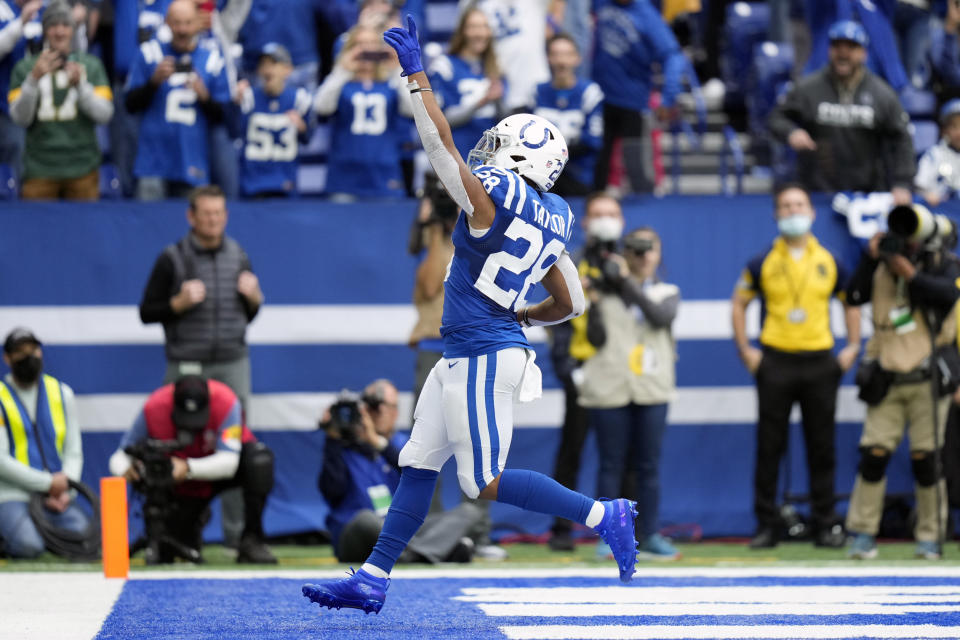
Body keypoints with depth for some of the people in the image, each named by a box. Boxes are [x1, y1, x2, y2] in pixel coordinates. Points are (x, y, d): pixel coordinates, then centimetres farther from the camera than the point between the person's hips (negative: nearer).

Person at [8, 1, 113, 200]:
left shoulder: (91, 65, 8)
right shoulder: (25, 67, 6)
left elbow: (104, 114, 0)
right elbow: (20, 118, -3)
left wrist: (80, 85, -15)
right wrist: (34, 79, -16)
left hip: (82, 167, 1)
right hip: (40, 169, -1)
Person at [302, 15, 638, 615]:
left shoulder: (494, 196, -14)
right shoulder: (552, 222, 10)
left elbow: (440, 141, -13)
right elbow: (570, 304, 16)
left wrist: (417, 73, -6)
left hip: (482, 358, -9)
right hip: (466, 359, 9)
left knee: (487, 483, -4)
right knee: (419, 464, 11)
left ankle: (603, 515, -2)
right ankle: (371, 581, 13)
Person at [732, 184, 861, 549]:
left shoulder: (828, 262, 6)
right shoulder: (764, 263, 2)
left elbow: (850, 301, 19)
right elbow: (739, 302, 11)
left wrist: (853, 347, 10)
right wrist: (744, 349, 2)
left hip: (820, 363, 1)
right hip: (775, 364, -1)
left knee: (822, 447, 4)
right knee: (769, 447, 0)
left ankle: (825, 525, 11)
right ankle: (766, 525, 6)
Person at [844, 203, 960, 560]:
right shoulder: (883, 266, 8)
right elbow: (854, 296, -2)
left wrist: (908, 273, -17)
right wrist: (871, 257, -7)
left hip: (927, 379, -2)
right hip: (887, 380, 2)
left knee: (925, 458, -2)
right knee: (874, 453, -5)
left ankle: (930, 537, 8)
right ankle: (862, 534, 2)